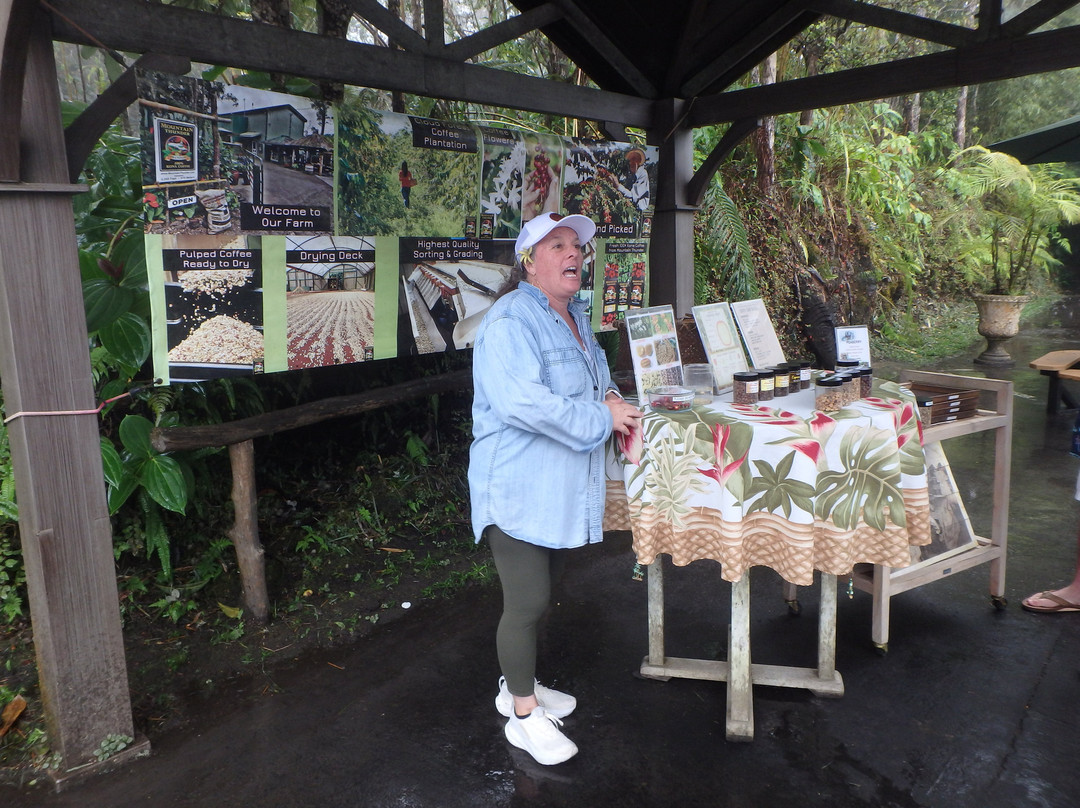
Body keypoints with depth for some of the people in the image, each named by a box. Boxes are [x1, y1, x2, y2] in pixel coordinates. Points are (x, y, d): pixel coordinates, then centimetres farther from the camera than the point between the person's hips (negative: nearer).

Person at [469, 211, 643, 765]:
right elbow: (522, 402, -32)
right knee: (527, 604, 0)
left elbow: (586, 383, 28)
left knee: (538, 595, 21)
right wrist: (602, 418, -22)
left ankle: (517, 686, 40)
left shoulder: (575, 316, 13)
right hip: (518, 489, -9)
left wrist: (608, 397, 5)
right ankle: (523, 716, 20)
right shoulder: (511, 321, -18)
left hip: (560, 489, 9)